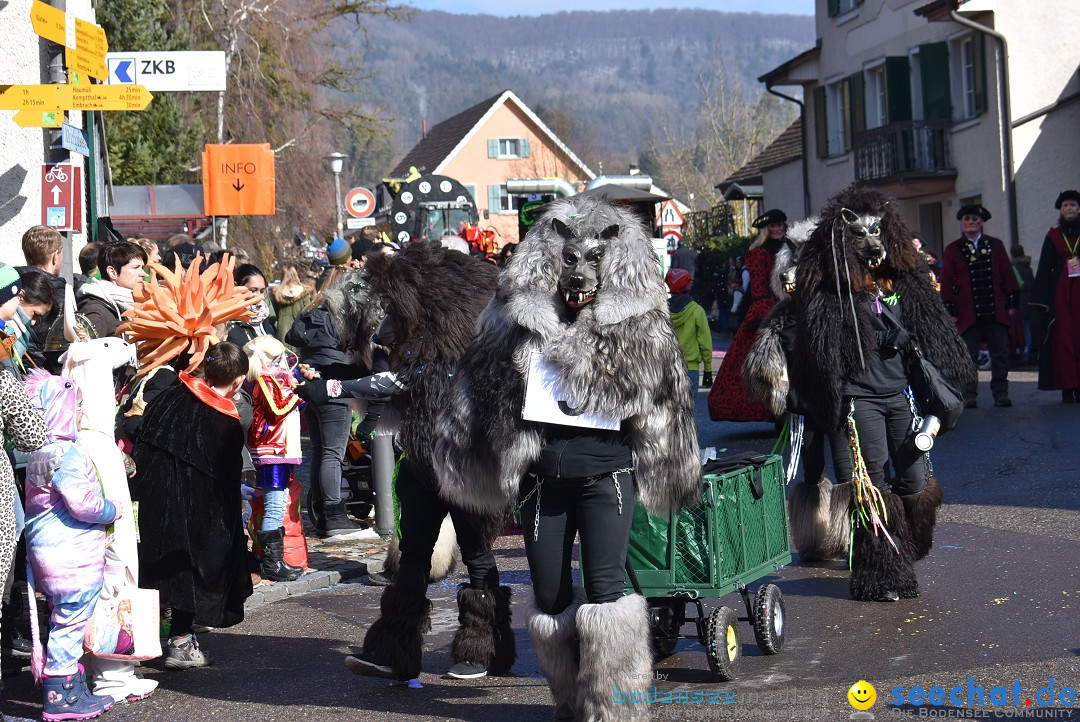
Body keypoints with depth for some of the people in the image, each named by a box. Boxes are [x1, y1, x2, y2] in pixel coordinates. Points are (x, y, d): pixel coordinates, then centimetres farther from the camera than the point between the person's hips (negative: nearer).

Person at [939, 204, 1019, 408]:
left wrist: (1012, 302, 5)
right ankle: (969, 395, 7)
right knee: (968, 355, 0)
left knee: (1001, 353, 2)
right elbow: (946, 282, 3)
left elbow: (1007, 274, 11)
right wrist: (950, 310, -2)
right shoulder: (952, 250, 5)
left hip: (996, 312, 2)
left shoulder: (995, 245, 11)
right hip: (968, 313, -2)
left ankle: (1000, 392, 11)